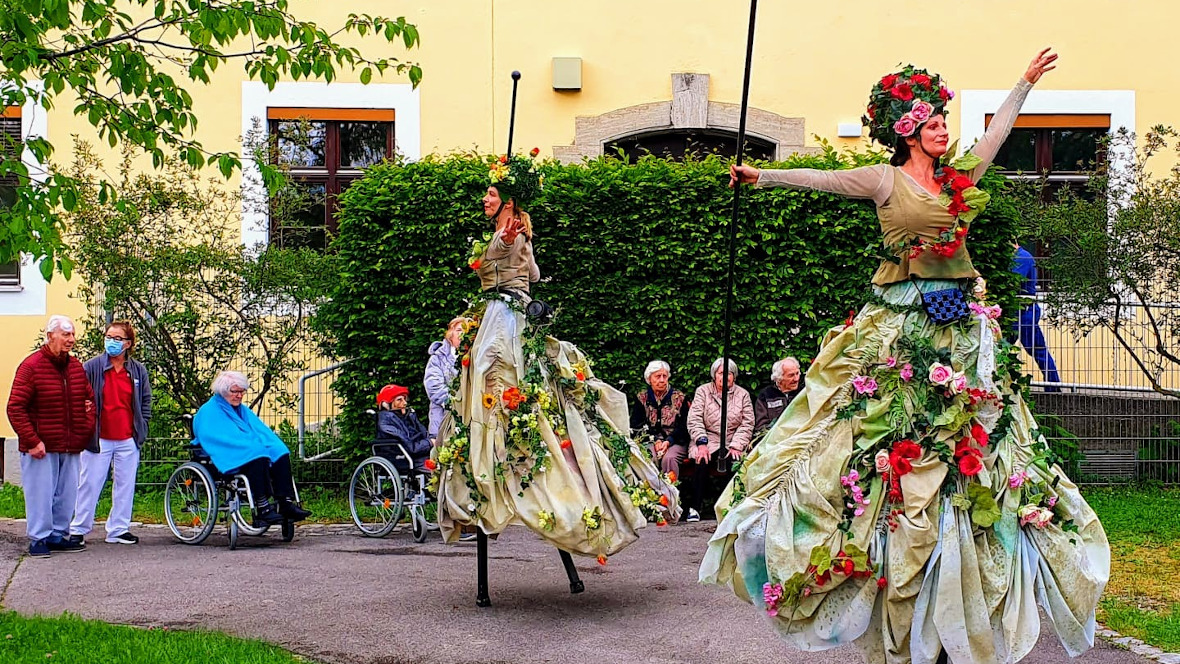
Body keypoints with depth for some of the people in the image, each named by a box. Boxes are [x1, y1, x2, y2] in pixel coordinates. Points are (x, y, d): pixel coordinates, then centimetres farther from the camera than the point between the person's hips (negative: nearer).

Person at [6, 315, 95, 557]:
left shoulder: (76, 366, 10)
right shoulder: (31, 366, -9)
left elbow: (90, 399, 22)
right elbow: (15, 408, -12)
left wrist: (87, 429, 7)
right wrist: (32, 441, -17)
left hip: (70, 447, 6)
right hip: (41, 447, -6)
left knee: (66, 494, 9)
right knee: (40, 494, -2)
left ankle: (59, 536, 20)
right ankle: (39, 539, 8)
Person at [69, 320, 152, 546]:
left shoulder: (138, 371, 6)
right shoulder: (92, 367, -3)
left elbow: (146, 400, 15)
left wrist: (141, 426, 6)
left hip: (128, 439, 3)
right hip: (98, 438, -3)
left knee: (125, 485, 8)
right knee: (90, 485, 2)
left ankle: (118, 529, 18)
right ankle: (78, 529, 13)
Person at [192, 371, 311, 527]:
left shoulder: (243, 410, 23)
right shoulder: (209, 412, -1)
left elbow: (262, 431, 17)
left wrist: (266, 444, -9)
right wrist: (251, 447, -23)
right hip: (226, 460, -7)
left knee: (280, 452, -19)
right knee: (257, 455, -35)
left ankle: (286, 504, -29)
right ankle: (262, 509, -40)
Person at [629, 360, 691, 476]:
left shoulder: (680, 398, 9)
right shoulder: (641, 399, 12)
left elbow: (684, 426, 2)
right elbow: (636, 425, 3)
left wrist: (668, 441, -16)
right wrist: (655, 440, -12)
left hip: (675, 442, -1)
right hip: (650, 441, 1)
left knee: (669, 458, -34)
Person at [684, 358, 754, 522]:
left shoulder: (742, 394, 12)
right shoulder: (703, 391, 9)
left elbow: (747, 424, 4)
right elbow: (694, 420, -2)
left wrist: (736, 446, -10)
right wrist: (702, 443, -16)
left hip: (732, 443, 1)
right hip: (708, 441, -1)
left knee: (735, 461, -32)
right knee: (702, 460, -31)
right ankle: (694, 507, -28)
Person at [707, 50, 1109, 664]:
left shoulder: (962, 176, 14)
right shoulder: (887, 181, 0)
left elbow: (997, 130, 26)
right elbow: (823, 179, -6)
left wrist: (1026, 82, 33)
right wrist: (763, 177, -15)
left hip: (959, 329, 5)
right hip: (897, 325, -5)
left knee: (965, 443, 3)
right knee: (893, 443, -6)